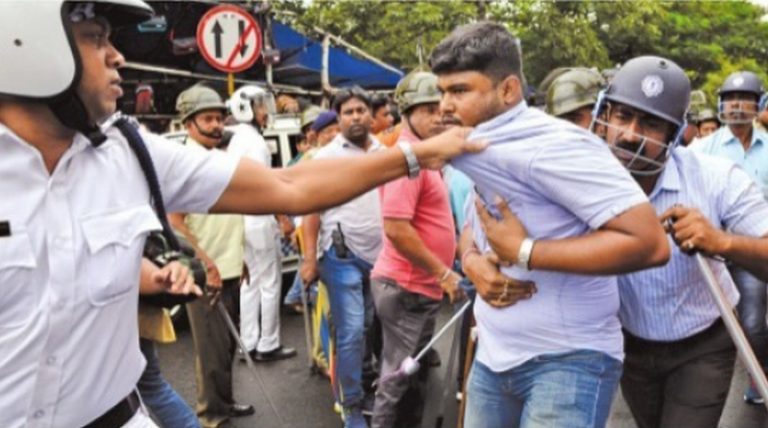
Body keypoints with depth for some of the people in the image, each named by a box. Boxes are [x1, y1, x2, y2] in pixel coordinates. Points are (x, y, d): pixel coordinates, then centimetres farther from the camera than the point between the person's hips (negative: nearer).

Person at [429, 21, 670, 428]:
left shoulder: (550, 144, -21)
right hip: (493, 356, 8)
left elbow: (649, 242, -25)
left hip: (568, 361, -8)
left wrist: (524, 251, -24)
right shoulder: (480, 155, 6)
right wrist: (471, 259, -6)